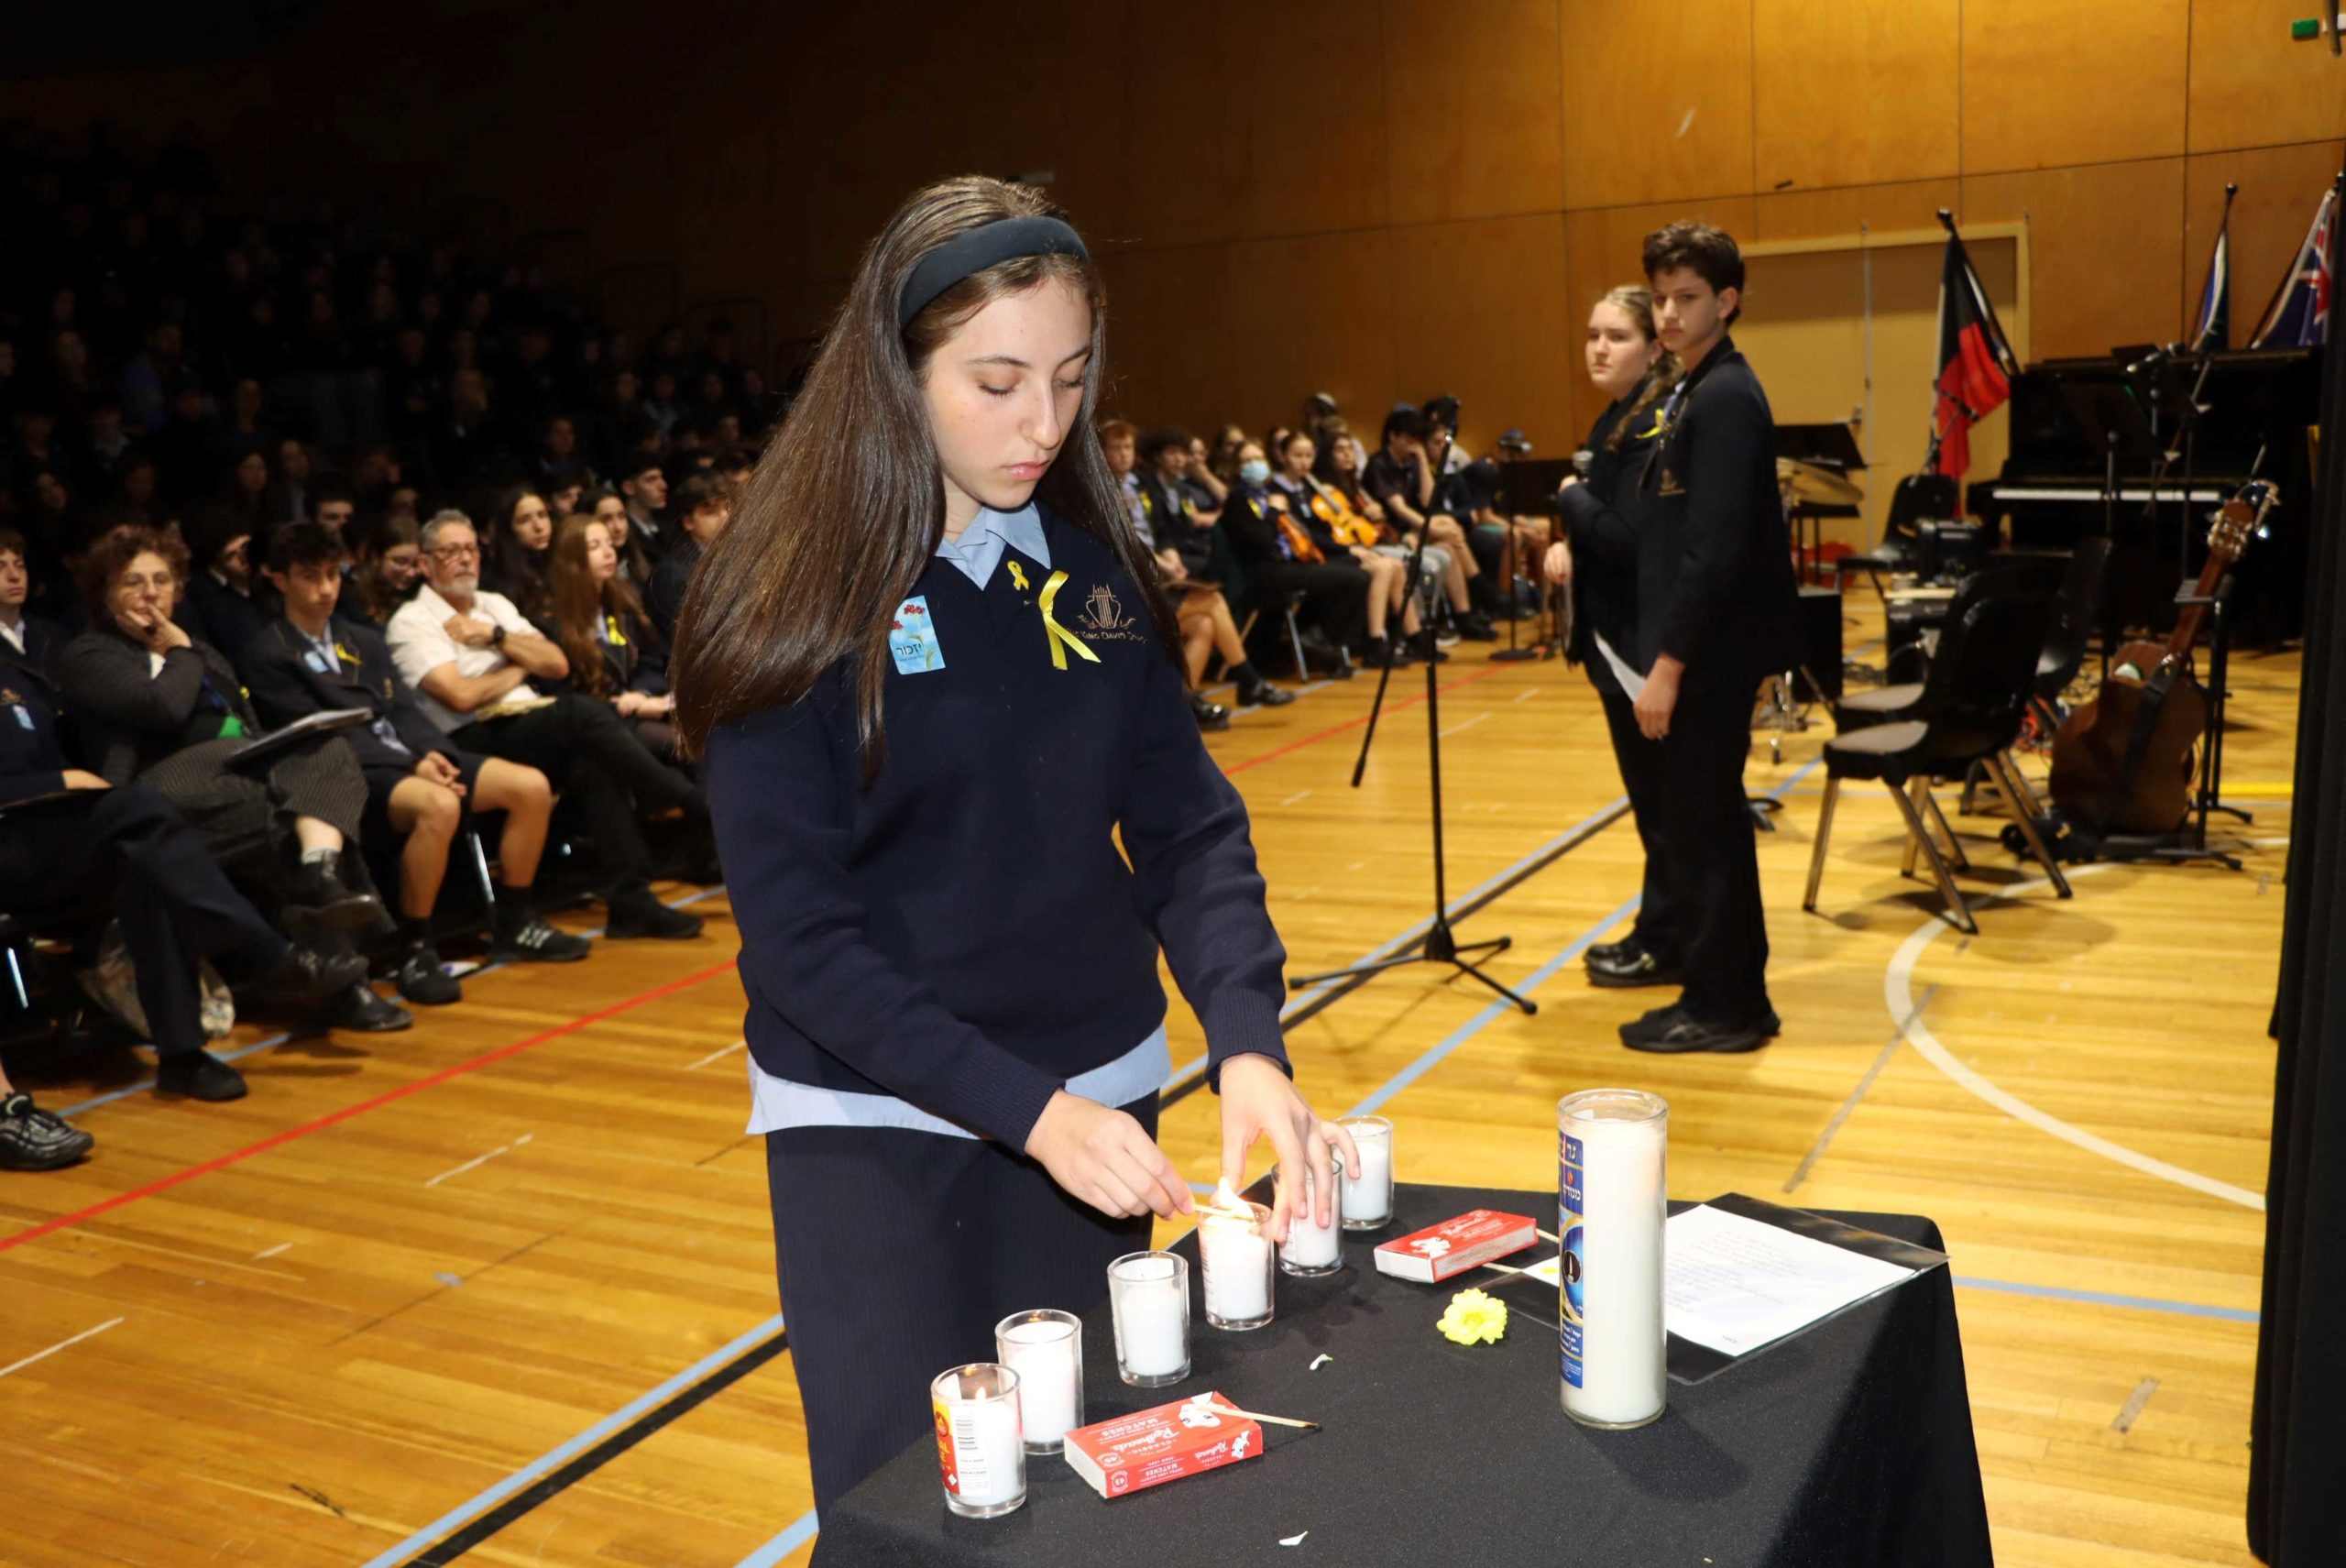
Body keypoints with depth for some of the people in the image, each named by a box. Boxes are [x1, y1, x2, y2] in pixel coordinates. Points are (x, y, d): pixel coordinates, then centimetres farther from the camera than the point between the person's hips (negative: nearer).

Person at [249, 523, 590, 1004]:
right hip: (354, 773, -7)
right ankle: (415, 951, -26)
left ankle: (512, 926, 2)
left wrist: (431, 753, -8)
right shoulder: (269, 656, 2)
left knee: (532, 787, -10)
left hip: (410, 757, 7)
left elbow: (403, 710, 15)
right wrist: (410, 765, -16)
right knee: (439, 806, -39)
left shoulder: (365, 640, 24)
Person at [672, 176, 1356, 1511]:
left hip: (1102, 1096, 4)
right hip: (879, 1129, -4)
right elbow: (798, 941, -16)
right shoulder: (792, 600, -14)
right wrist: (1029, 1108, -24)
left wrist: (1248, 1047, -18)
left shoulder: (1098, 564, -1)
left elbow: (1187, 830, -2)